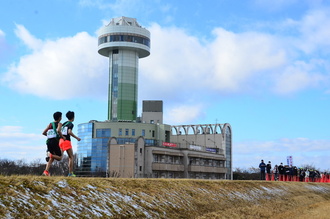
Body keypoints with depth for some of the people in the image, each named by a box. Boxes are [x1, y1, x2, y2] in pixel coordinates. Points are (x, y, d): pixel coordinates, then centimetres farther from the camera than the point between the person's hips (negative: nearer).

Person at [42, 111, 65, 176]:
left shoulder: (50, 124, 17)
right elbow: (58, 130, -21)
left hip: (49, 141, 6)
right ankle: (51, 155, -24)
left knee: (51, 158, 13)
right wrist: (62, 136, -7)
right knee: (59, 157, 6)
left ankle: (46, 171, -4)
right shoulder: (59, 124, 1)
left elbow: (43, 133, 13)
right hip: (55, 141, -6)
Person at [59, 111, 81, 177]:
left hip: (61, 140, 7)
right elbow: (69, 132, -20)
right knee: (71, 157, 1)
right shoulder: (71, 124, -5)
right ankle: (70, 173, -4)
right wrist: (77, 138, -13)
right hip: (67, 141, -7)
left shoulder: (64, 123, 17)